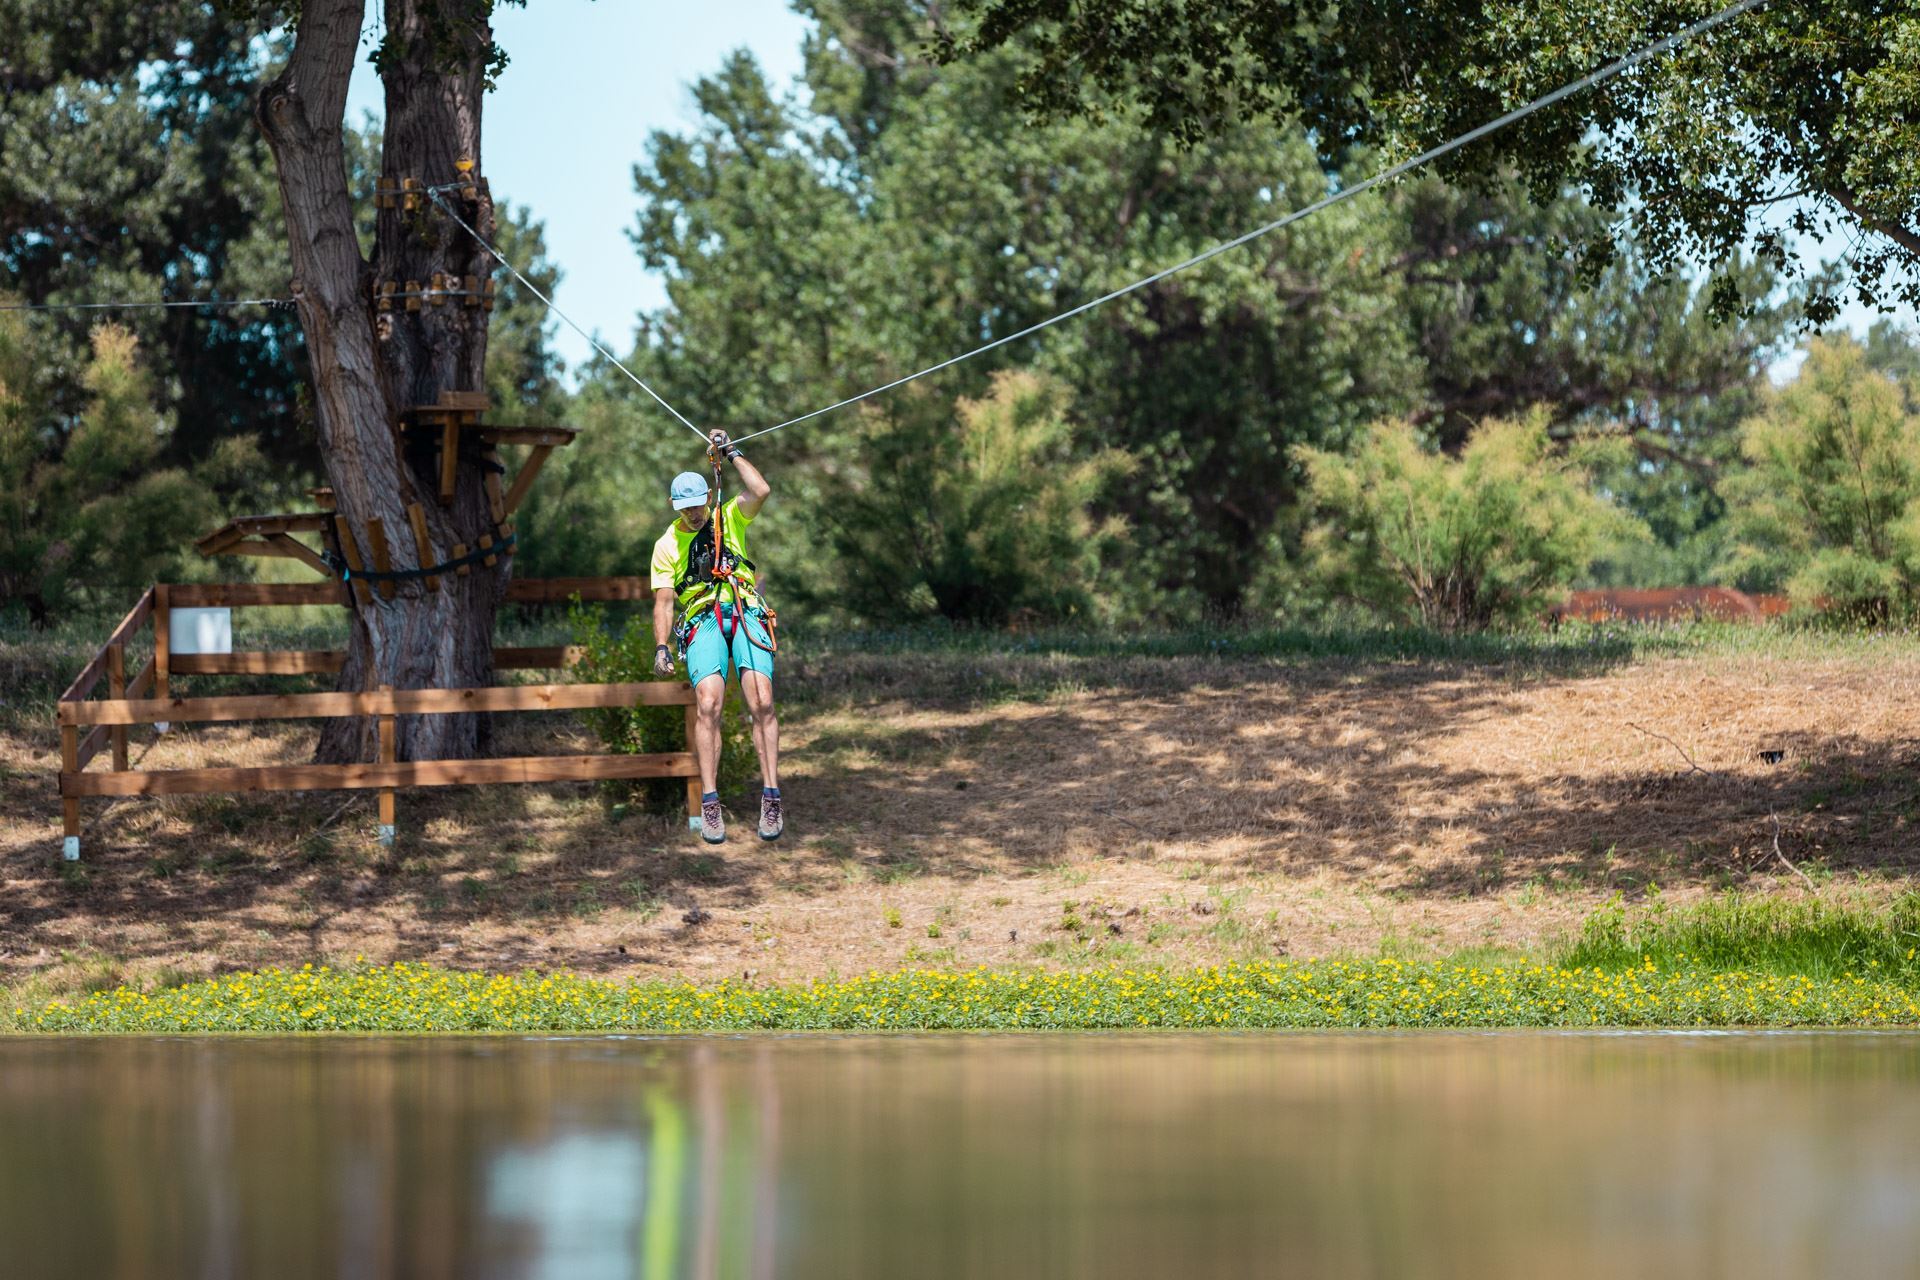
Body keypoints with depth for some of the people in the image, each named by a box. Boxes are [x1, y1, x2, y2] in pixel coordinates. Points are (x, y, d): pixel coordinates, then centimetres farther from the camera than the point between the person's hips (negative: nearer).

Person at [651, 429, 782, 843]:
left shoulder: (730, 520, 14)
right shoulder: (667, 545, 15)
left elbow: (760, 491, -5)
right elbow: (663, 601, 11)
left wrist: (730, 452, 3)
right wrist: (661, 647, -3)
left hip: (746, 614, 0)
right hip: (702, 622, 0)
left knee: (761, 701, -21)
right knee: (708, 704, -23)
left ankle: (771, 798, -21)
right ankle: (709, 803, -25)